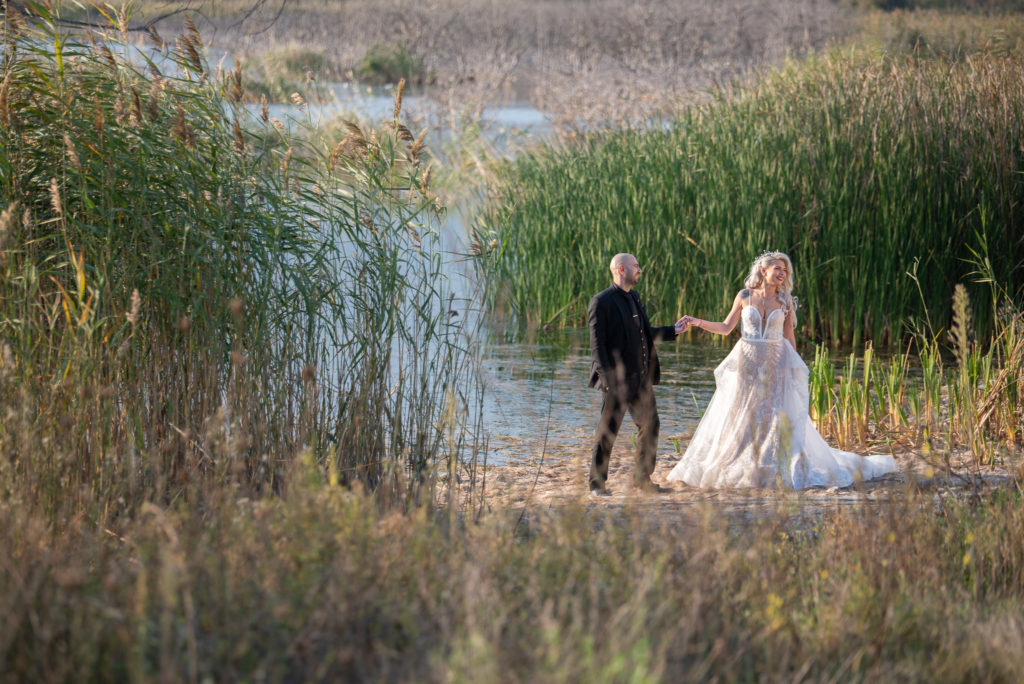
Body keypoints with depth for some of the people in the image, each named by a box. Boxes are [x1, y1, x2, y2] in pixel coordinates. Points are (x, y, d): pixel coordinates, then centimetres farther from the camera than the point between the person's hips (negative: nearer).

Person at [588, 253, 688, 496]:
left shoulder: (634, 298, 15)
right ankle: (597, 483, 8)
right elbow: (597, 344, -14)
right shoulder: (602, 302, -11)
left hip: (641, 378, 8)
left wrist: (672, 331, 17)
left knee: (650, 425, 11)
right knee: (608, 430, -1)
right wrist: (607, 377, -20)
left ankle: (643, 478, 21)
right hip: (618, 378, -8)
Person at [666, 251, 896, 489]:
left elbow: (789, 336, 8)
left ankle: (779, 470, 3)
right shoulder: (745, 297, 2)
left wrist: (793, 367, 5)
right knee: (740, 418, 3)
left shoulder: (785, 301, 3)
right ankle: (733, 470, 11)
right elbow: (725, 327, 5)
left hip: (775, 365, 0)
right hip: (747, 363, 0)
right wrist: (698, 322, -6)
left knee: (777, 418, -3)